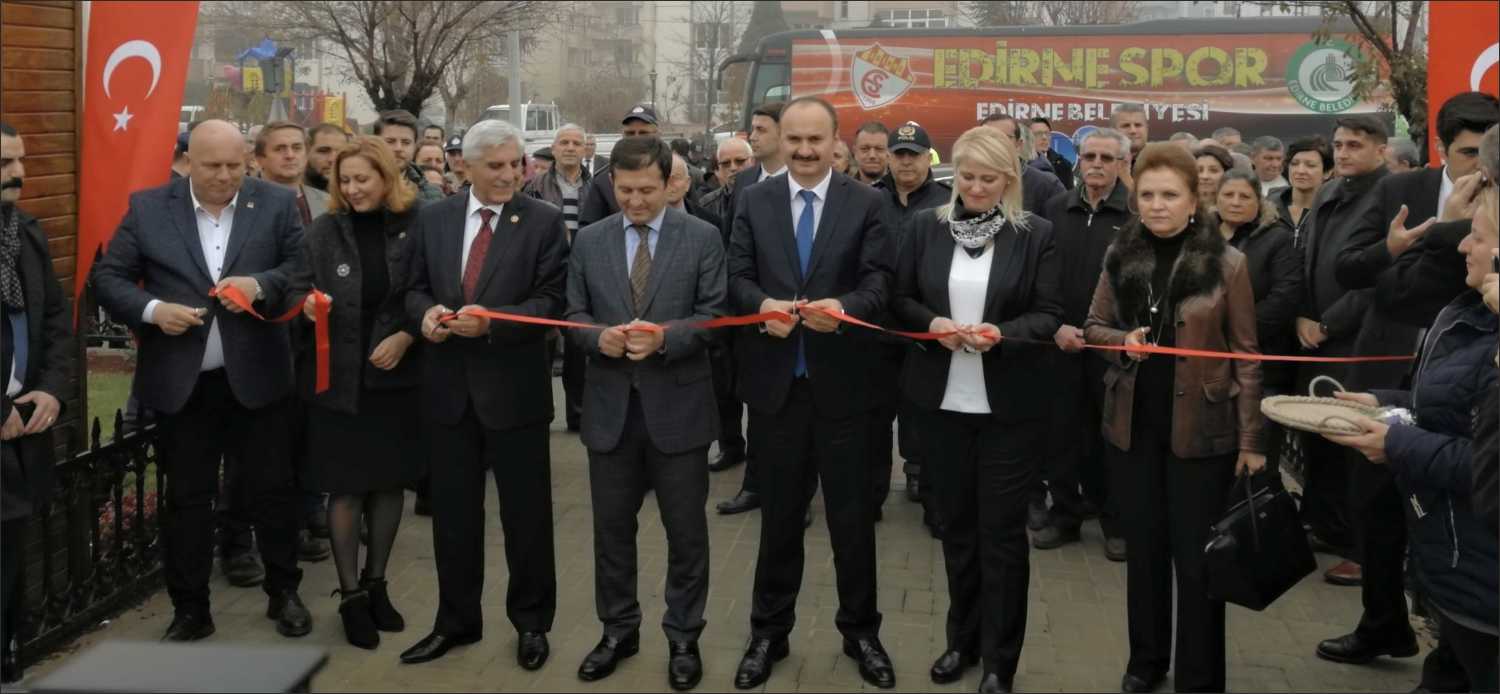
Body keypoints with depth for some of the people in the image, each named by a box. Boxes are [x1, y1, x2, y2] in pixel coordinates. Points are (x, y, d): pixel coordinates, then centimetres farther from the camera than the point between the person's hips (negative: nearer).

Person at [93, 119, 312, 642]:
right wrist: (153, 310, -15)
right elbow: (108, 276, 2)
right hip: (181, 381, 1)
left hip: (255, 376, 0)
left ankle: (284, 593, 26)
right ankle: (190, 610, 20)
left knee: (272, 489, 9)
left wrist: (261, 284, -20)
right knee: (186, 498, 9)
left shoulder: (277, 203, 0)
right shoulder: (148, 208, 1)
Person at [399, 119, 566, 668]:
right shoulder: (431, 219, 5)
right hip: (448, 385, 3)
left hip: (514, 386, -3)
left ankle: (531, 622, 24)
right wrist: (427, 310, -13)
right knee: (452, 510, 13)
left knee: (525, 511, 7)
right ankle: (457, 620, 28)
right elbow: (415, 288, 10)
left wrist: (491, 322, -23)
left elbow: (551, 301, -11)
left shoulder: (544, 222, -6)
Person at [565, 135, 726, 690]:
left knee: (686, 531, 7)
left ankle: (683, 638, 21)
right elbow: (573, 315, 6)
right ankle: (618, 630, 29)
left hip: (677, 405, -2)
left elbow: (714, 314, -7)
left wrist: (665, 337, -23)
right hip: (610, 405, 3)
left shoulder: (702, 237, -3)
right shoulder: (589, 240, 5)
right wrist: (599, 337, -16)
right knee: (611, 528, 13)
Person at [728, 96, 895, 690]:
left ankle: (860, 631, 24)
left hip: (840, 380, -1)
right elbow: (737, 277, 0)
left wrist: (844, 306, -27)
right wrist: (763, 305, -21)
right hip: (775, 378, 1)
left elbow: (878, 282, -7)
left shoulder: (865, 203, -1)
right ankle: (769, 632, 26)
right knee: (779, 512, 13)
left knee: (852, 513, 8)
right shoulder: (753, 201, 4)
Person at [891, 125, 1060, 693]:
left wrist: (1000, 334, -22)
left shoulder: (1034, 233, -4)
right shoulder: (926, 226, 3)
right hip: (942, 399, 3)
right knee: (954, 522, 15)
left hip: (1008, 403, -3)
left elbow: (1050, 314, -4)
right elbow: (901, 298, 7)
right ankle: (963, 640, 31)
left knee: (1001, 529, 3)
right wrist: (932, 323, -14)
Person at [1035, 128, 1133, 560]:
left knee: (1113, 434, 6)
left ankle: (1117, 522, 19)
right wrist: (1056, 327, -4)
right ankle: (1064, 515, 23)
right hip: (1061, 342, 3)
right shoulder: (1055, 209, 7)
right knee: (1062, 431, 9)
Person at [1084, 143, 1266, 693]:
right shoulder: (1120, 257, 2)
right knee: (1144, 547, 15)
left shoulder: (1227, 263, -8)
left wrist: (1251, 438, -7)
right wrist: (1122, 340, -14)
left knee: (1195, 555, 5)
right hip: (1132, 425, 3)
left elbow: (1246, 355, -5)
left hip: (1201, 429, -3)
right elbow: (1093, 327, 10)